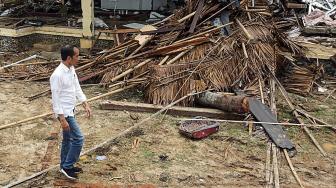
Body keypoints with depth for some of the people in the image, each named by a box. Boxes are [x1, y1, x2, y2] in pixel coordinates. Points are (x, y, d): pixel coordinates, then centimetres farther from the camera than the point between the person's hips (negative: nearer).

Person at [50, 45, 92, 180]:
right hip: (64, 113, -9)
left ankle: (65, 166, 33)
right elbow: (55, 99, -23)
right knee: (78, 138, -6)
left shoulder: (71, 69, 3)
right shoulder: (58, 75, -25)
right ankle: (67, 166, 9)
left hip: (70, 110, 9)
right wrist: (62, 119, -22)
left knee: (68, 139, 18)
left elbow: (77, 88, 13)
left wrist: (86, 105, 7)